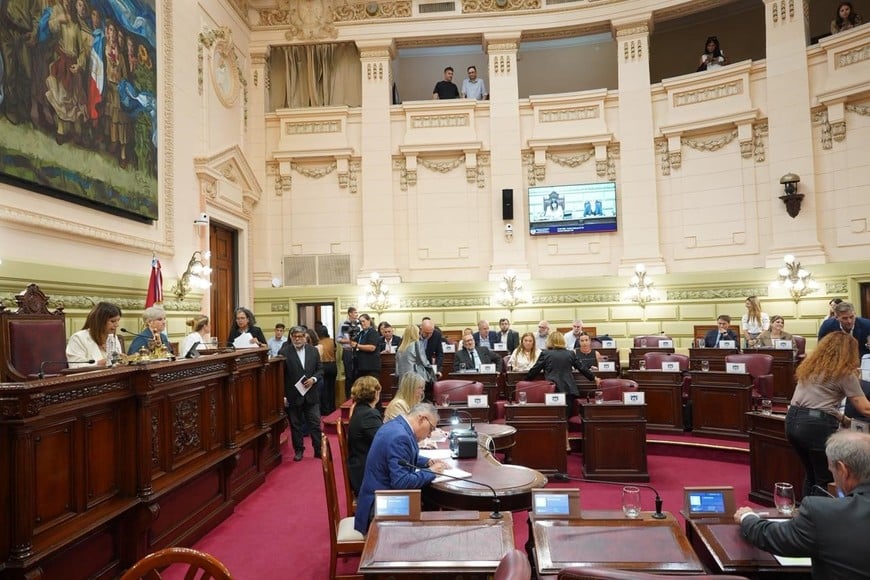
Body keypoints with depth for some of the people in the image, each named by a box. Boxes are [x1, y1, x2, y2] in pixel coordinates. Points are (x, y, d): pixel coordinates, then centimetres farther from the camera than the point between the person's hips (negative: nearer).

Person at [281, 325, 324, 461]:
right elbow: (281, 375, -7)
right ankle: (299, 450, 23)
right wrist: (283, 395, -9)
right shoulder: (284, 352, -7)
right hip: (293, 395, -2)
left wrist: (314, 379, -11)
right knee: (295, 425, 10)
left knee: (315, 423, 5)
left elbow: (320, 369, 9)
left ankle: (319, 450, 14)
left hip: (311, 394, 2)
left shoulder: (313, 350, 4)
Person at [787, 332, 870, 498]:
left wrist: (842, 418, 27)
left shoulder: (810, 366, 19)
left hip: (793, 421, 7)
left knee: (811, 475, 22)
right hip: (817, 426, -7)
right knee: (825, 480, 8)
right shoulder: (844, 373, -1)